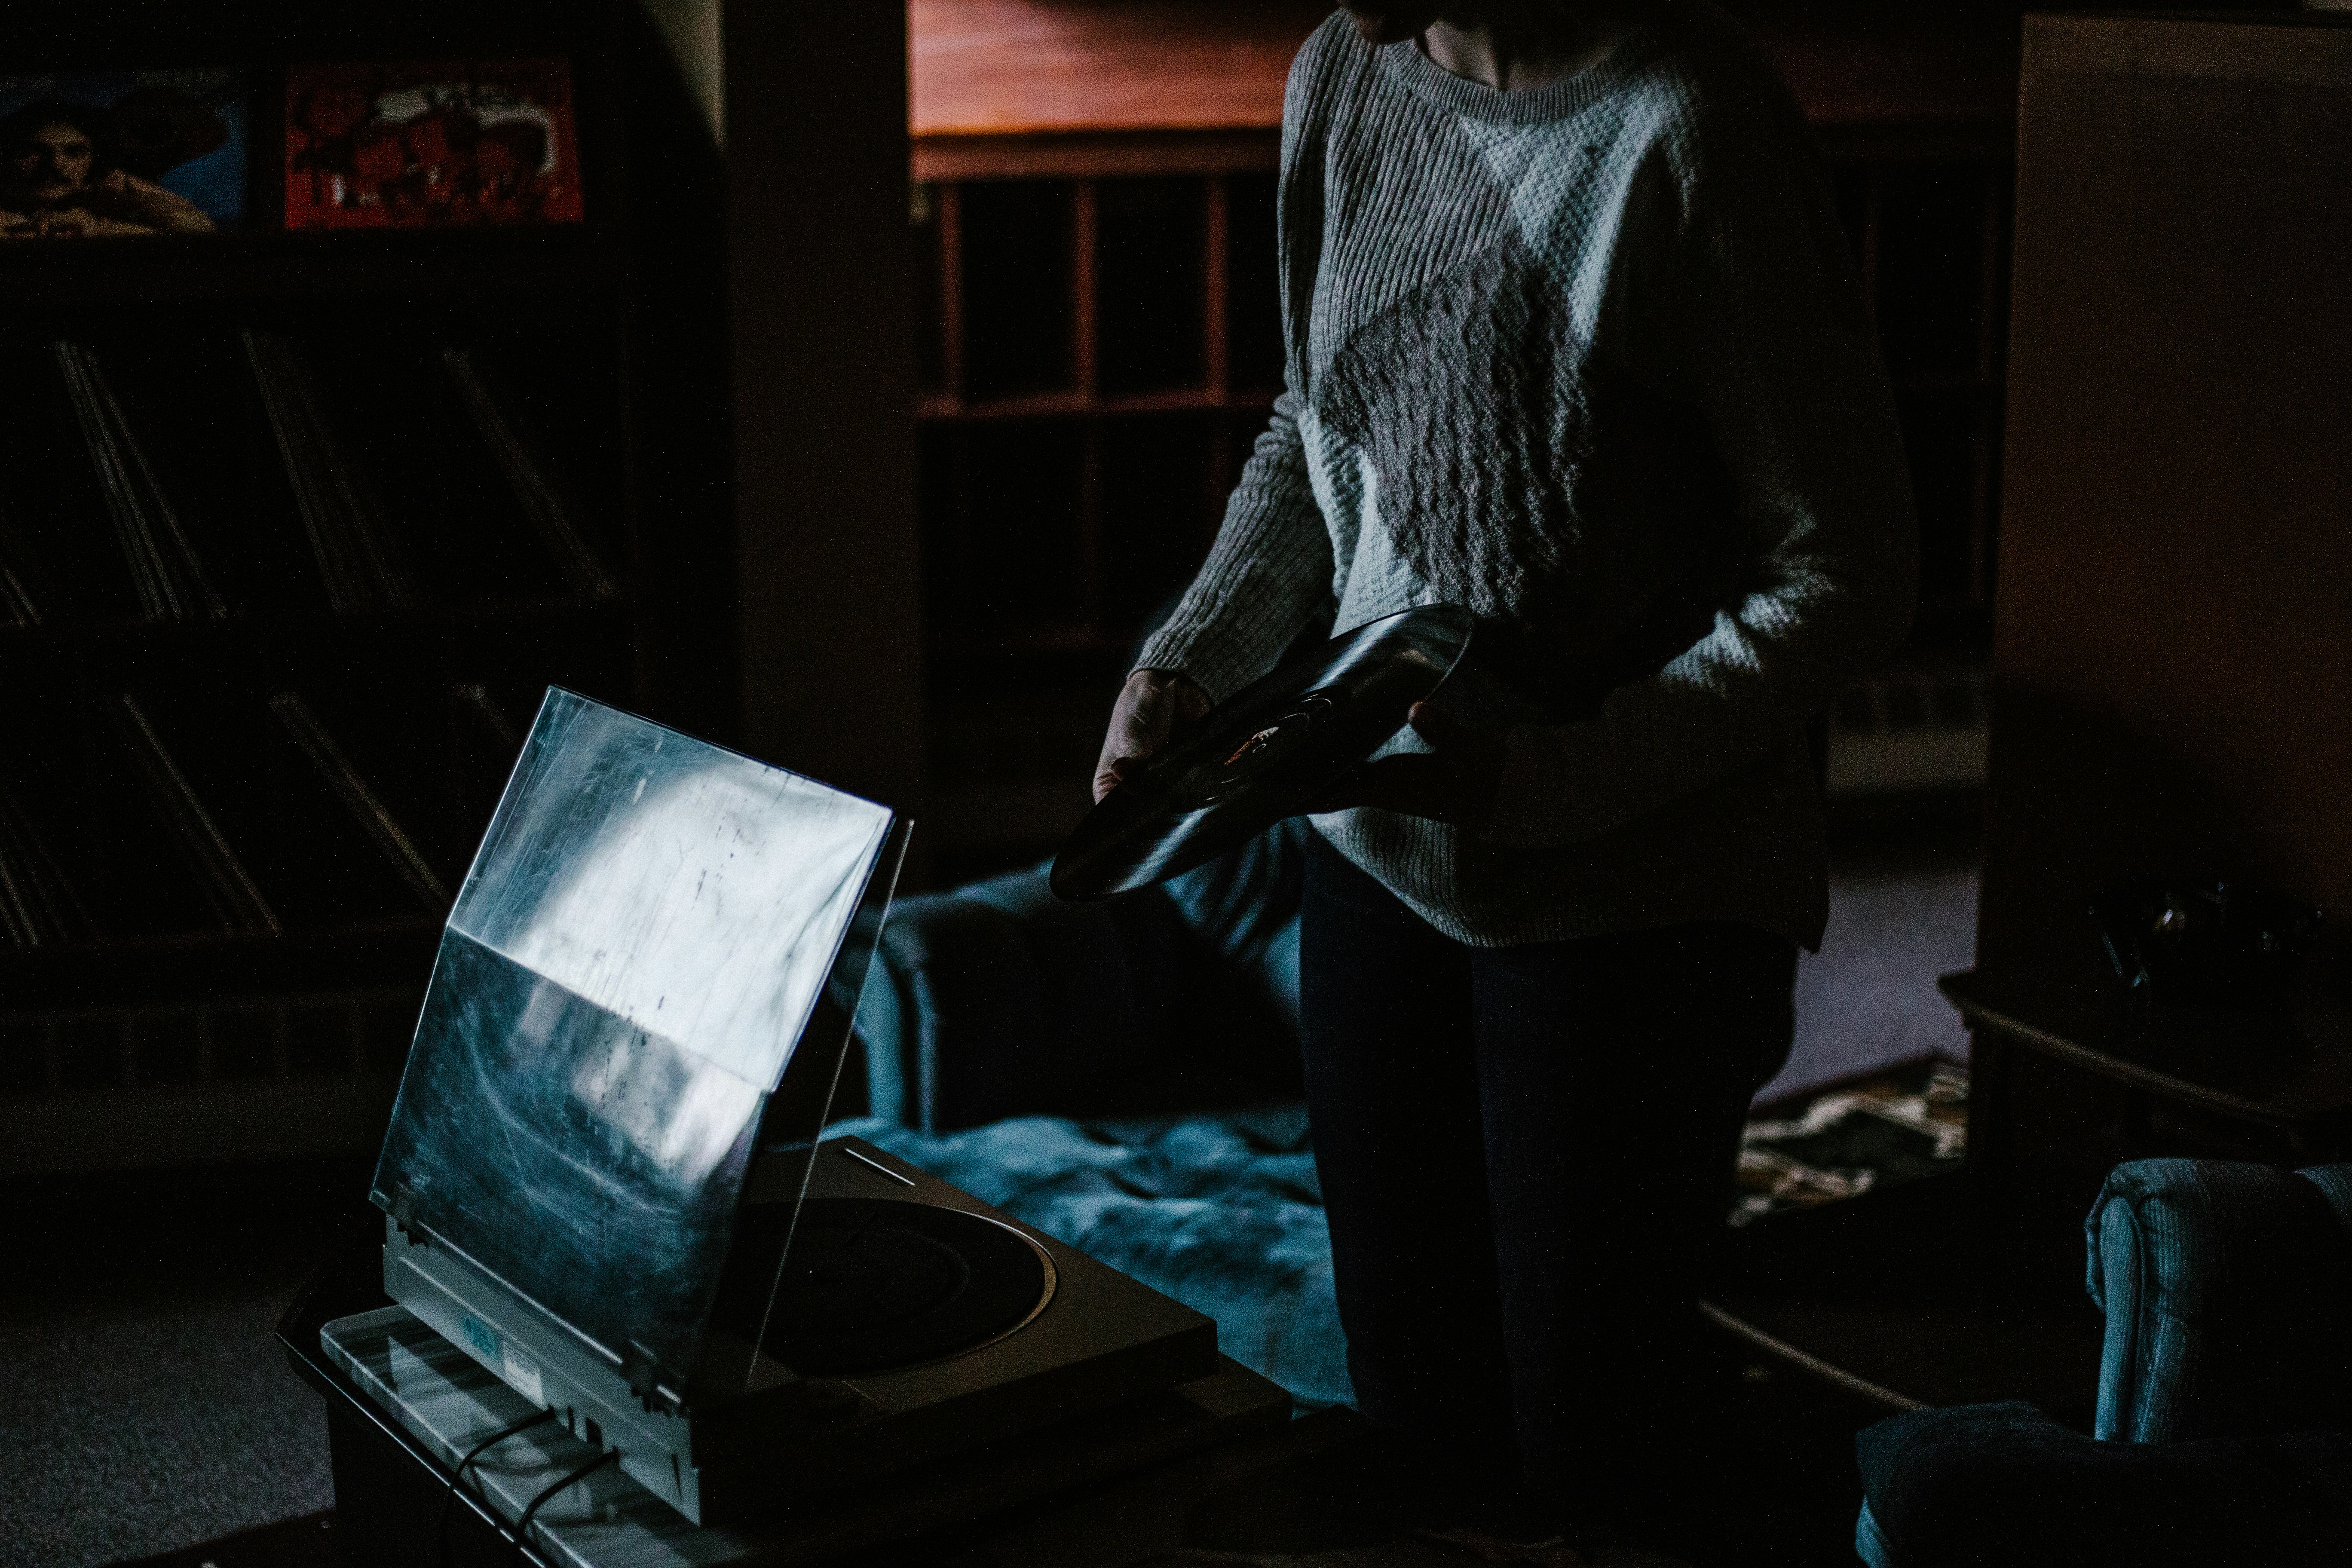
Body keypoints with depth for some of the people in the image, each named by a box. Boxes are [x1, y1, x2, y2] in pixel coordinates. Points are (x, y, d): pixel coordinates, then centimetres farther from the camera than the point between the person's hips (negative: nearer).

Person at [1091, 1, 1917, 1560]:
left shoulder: (1683, 129, -21)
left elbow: (1852, 572, -17)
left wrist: (1556, 777, -25)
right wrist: (1190, 659, 2)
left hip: (1630, 895, -6)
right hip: (1377, 840, 6)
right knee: (1413, 1413, 16)